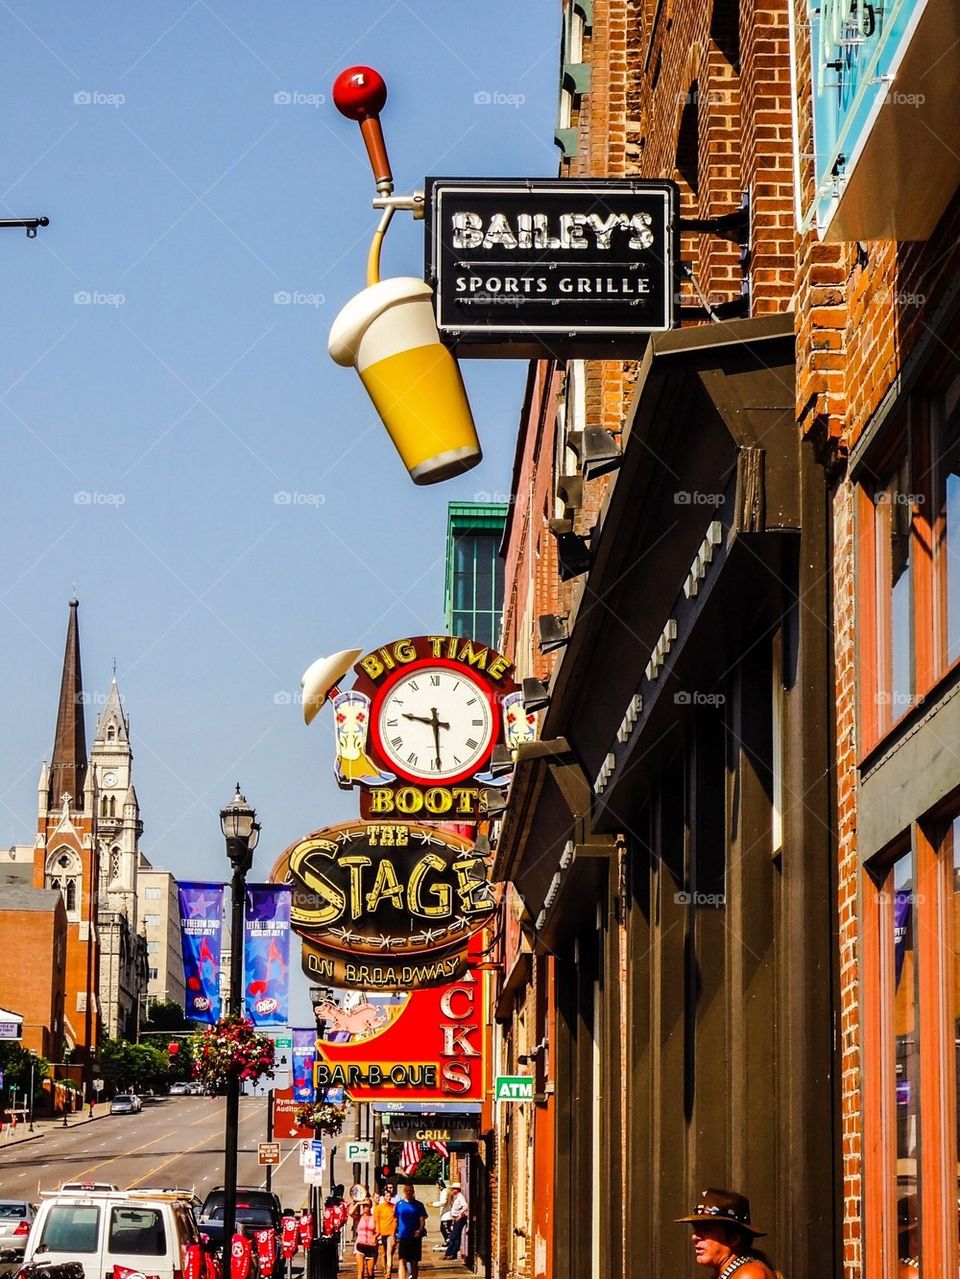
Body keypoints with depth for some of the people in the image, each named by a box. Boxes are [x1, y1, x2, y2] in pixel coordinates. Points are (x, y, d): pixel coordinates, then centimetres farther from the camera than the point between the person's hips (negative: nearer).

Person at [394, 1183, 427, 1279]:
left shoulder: (418, 1205, 2)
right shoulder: (399, 1204, 5)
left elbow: (422, 1220, -2)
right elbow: (396, 1220, 11)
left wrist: (420, 1230, -21)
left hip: (415, 1237, 0)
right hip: (402, 1237, 0)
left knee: (414, 1262, 9)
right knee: (402, 1261, -11)